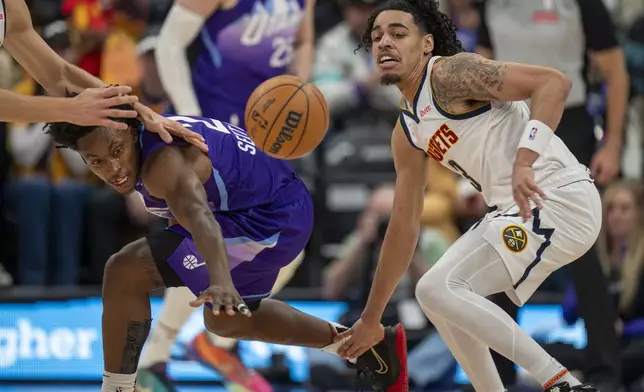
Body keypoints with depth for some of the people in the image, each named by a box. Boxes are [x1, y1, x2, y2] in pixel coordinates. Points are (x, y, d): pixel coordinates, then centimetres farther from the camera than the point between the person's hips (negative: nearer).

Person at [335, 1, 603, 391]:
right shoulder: (407, 133, 17)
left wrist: (524, 161, -33)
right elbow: (404, 228, 23)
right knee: (442, 297, 17)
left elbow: (554, 82, -21)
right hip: (521, 210, 10)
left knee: (438, 289, -16)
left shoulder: (450, 73, -10)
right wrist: (371, 318, 24)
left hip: (560, 198, -10)